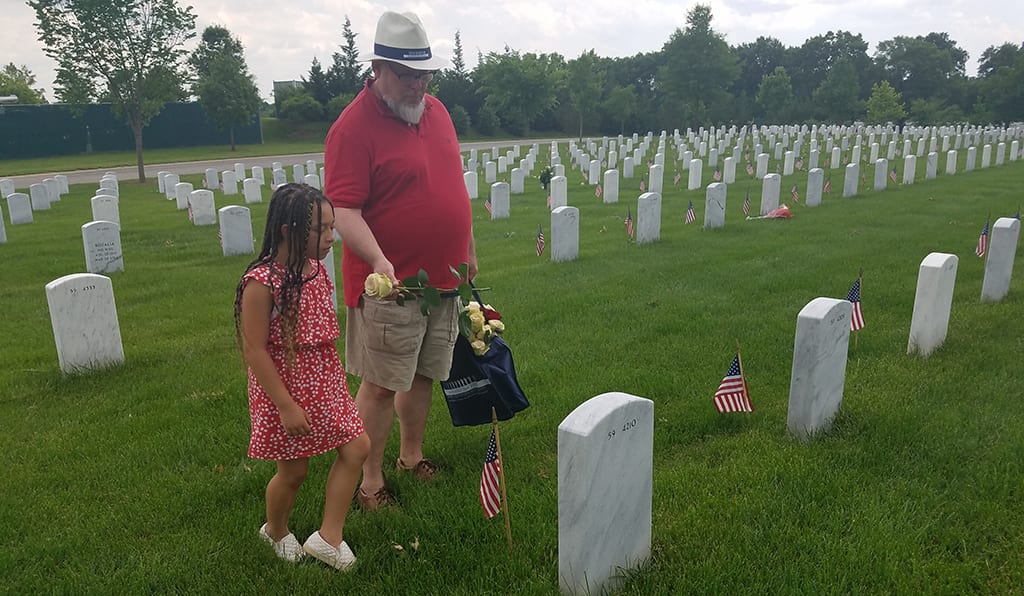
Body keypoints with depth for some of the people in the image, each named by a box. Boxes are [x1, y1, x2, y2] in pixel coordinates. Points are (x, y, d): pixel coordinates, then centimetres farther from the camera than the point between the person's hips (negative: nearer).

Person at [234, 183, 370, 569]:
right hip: (285, 388, -7)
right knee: (293, 471, 10)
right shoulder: (261, 283, -23)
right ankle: (275, 531, 41)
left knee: (356, 448, 3)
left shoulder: (317, 269, 1)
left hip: (325, 382, 7)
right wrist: (287, 406, -20)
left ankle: (328, 537, 15)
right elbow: (255, 350, -21)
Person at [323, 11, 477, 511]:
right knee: (380, 385, 2)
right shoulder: (354, 127, -14)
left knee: (422, 375, 18)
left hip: (442, 276, 7)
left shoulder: (435, 111, 9)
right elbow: (344, 212, -21)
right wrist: (379, 262, -35)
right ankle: (369, 481, 18)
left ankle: (412, 455, 36)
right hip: (389, 282, -7)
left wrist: (467, 248, 20)